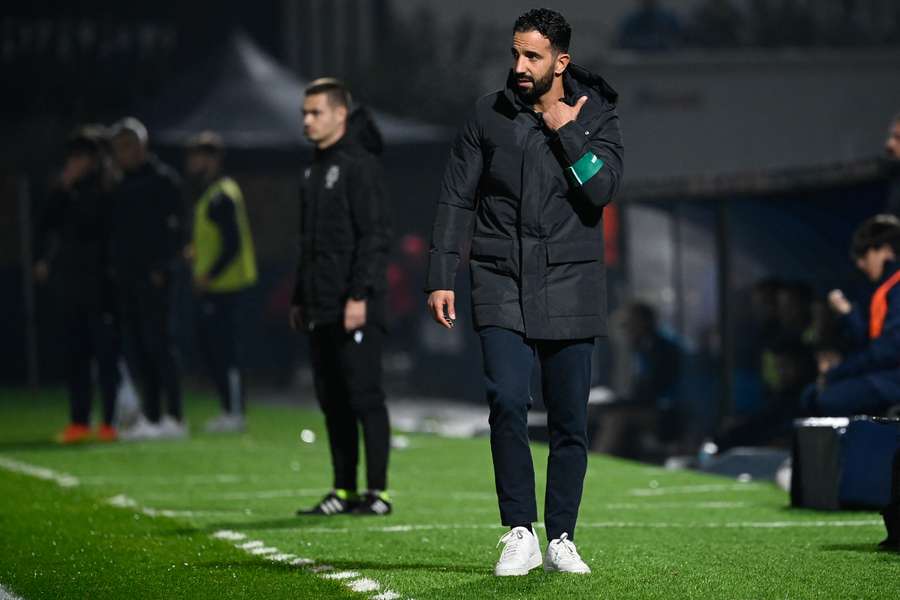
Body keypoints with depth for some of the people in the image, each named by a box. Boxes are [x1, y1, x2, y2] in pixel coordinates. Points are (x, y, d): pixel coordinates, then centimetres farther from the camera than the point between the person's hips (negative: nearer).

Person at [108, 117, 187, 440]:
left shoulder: (162, 179, -5)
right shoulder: (122, 186, 18)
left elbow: (174, 226, -11)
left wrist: (162, 268, -17)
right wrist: (115, 267, 9)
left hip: (154, 277, -8)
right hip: (128, 278, 8)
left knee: (158, 342, -9)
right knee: (135, 348, 7)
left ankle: (173, 418, -7)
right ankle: (151, 417, 11)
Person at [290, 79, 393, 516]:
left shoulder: (360, 165, -9)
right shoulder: (315, 170, 19)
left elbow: (374, 235, -15)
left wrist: (359, 296, -21)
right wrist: (299, 298, 19)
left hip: (354, 309, -9)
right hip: (321, 308, 9)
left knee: (364, 397, -7)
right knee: (333, 402, 9)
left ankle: (377, 492, -5)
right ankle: (344, 492, 13)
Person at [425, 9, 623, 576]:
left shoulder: (597, 116, 2)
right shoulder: (489, 115, 5)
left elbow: (602, 189, -13)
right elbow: (456, 200, 8)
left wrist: (565, 131, -13)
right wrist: (442, 277, 2)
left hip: (569, 289, 0)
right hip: (501, 286, 0)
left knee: (570, 420, 2)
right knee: (508, 402, -16)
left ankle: (562, 540, 14)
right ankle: (520, 534, -6)